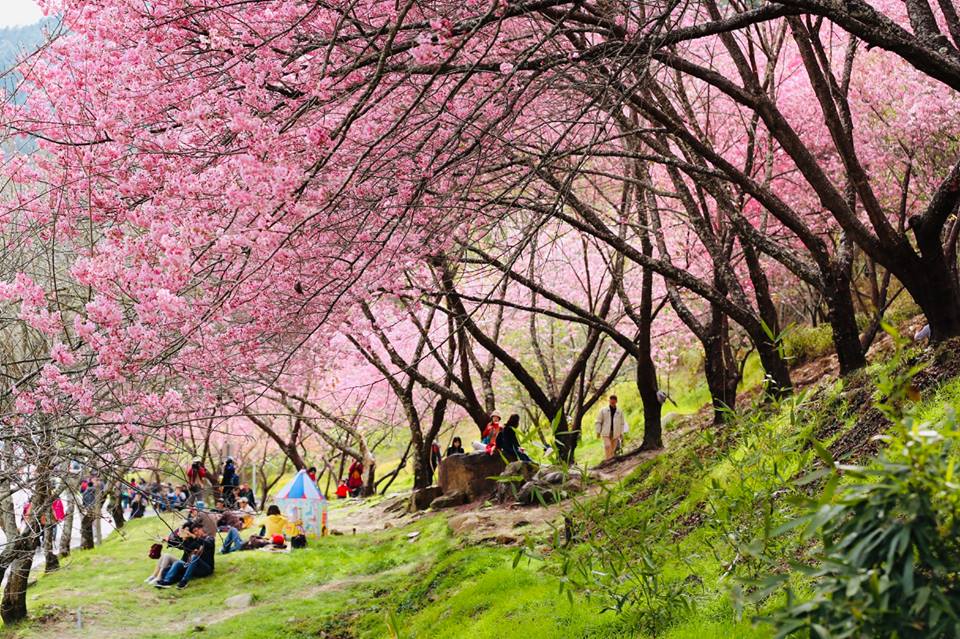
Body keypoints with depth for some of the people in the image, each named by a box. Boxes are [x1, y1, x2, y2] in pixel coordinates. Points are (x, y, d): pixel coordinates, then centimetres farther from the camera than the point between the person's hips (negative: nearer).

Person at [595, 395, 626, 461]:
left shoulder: (620, 412, 12)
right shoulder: (603, 410, 7)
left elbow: (622, 423, 16)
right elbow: (598, 422, 6)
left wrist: (621, 433, 7)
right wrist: (598, 432, 0)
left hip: (615, 433, 3)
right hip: (606, 432, -3)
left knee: (613, 448, 2)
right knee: (607, 446, -19)